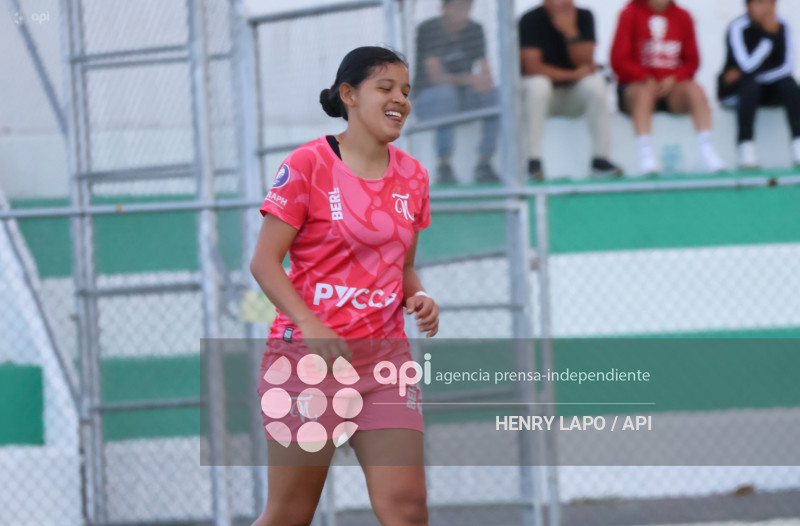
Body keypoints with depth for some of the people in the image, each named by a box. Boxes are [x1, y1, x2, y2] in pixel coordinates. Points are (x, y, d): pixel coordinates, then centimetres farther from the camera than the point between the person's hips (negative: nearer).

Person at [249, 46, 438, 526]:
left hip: (384, 357, 5)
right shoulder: (308, 165, -7)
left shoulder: (412, 176, 10)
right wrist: (311, 326, -22)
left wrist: (418, 298, -1)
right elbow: (264, 261, -9)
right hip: (308, 357, -5)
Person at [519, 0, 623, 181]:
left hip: (574, 96, 3)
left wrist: (570, 31, -24)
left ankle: (601, 158, -23)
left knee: (595, 82, -27)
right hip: (542, 93, -3)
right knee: (538, 84, -35)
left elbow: (585, 63, -11)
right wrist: (573, 74, -19)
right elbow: (532, 67, -20)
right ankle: (533, 160, -33)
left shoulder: (583, 17, -3)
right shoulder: (530, 21, -12)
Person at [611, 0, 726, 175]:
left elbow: (692, 60, 8)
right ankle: (645, 155, -45)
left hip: (670, 87, 3)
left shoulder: (682, 17, 8)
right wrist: (646, 79, -19)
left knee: (694, 89, -26)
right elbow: (619, 60, -6)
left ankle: (707, 151, -33)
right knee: (645, 91, -36)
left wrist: (674, 78, -12)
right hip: (635, 86, -3)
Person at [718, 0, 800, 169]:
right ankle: (746, 146, -35)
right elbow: (748, 65, -28)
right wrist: (768, 36, -31)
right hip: (735, 90, -4)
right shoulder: (738, 28, -17)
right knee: (750, 83, -35)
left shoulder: (781, 26, -4)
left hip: (768, 89, 4)